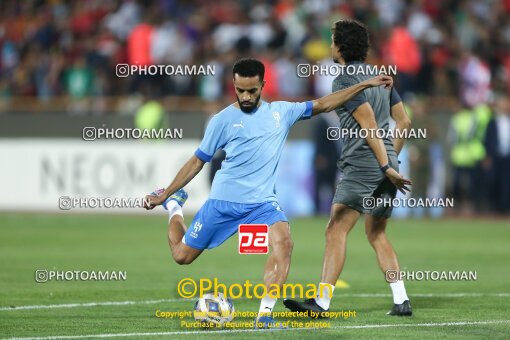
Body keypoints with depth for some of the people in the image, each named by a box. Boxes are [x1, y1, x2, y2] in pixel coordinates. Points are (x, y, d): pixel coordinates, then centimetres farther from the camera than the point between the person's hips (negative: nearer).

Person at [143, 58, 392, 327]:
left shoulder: (281, 112, 6)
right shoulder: (223, 120, -1)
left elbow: (322, 105, 12)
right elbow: (197, 162, 6)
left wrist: (365, 85, 8)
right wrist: (163, 195, 7)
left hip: (262, 202, 1)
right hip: (222, 202, -1)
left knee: (283, 243, -28)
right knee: (182, 255, 8)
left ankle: (265, 315, -27)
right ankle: (174, 207, 40)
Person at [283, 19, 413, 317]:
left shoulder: (344, 80, -9)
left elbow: (370, 126, -17)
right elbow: (404, 121, 18)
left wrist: (386, 166, -19)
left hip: (362, 167, -9)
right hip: (387, 168, 9)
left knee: (336, 231, -10)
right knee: (377, 235, 16)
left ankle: (322, 301, -16)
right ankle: (402, 301, 10)